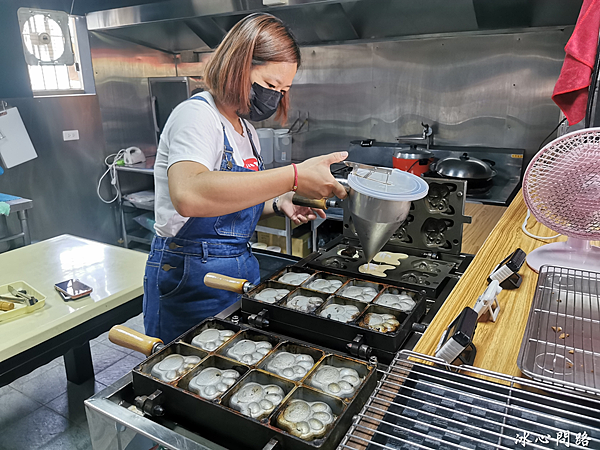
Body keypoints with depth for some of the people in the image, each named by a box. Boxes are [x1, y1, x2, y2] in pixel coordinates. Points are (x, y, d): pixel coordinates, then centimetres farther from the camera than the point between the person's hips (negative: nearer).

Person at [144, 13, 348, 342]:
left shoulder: (245, 128, 12)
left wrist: (279, 204, 1)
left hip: (241, 267, 9)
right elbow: (188, 196, -38)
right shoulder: (197, 115, -16)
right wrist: (293, 177, -39)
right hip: (190, 278, -8)